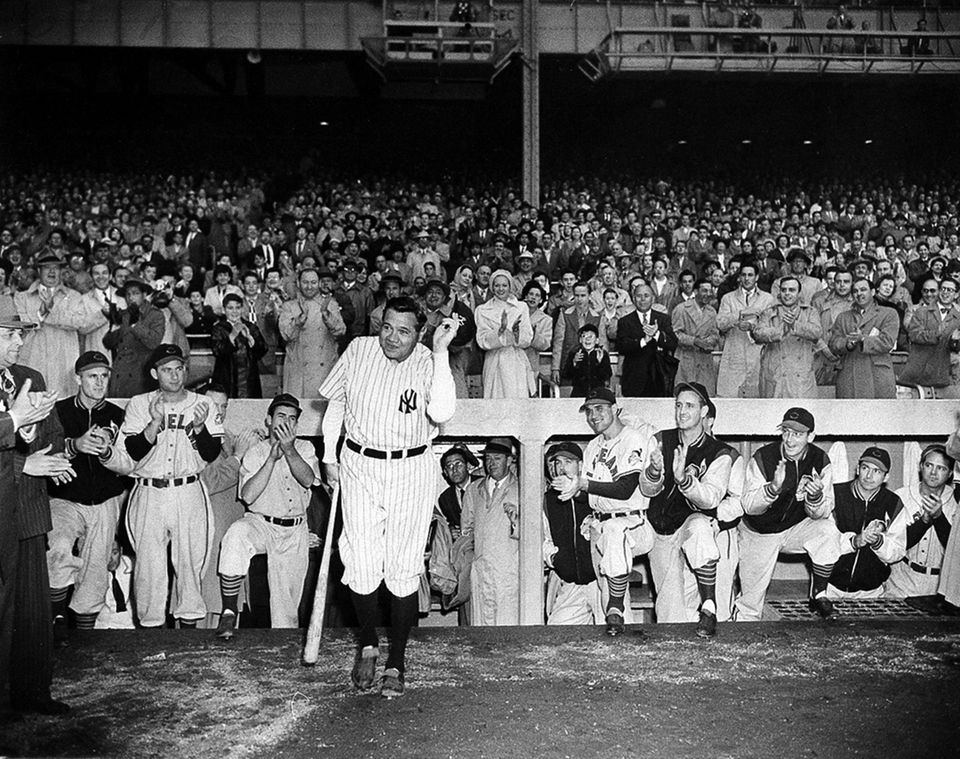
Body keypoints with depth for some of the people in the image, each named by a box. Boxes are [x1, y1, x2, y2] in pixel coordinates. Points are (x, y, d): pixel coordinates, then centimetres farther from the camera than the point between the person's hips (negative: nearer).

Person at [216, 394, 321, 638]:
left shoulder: (305, 448, 6)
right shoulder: (255, 453, 0)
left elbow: (308, 479, -14)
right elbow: (248, 496, -14)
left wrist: (289, 449, -26)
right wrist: (272, 457, -19)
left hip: (295, 531, 2)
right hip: (261, 523, -2)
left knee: (287, 601, 3)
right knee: (236, 534, -35)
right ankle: (229, 611, -27)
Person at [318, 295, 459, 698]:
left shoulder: (428, 363, -8)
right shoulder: (358, 350, 0)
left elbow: (441, 413, -26)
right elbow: (335, 401, 13)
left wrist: (440, 350, -26)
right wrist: (330, 456, 10)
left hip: (412, 472, -2)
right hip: (359, 467, 2)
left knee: (403, 569, 0)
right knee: (361, 566, -2)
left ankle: (396, 664, 14)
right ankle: (367, 646, 23)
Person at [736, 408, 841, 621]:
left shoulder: (820, 461, -14)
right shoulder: (762, 458, -21)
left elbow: (822, 514, -14)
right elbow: (749, 506, -24)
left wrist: (816, 496, -37)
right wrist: (773, 488, -44)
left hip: (796, 528, 2)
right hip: (759, 532, -2)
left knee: (828, 533, -28)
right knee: (751, 604, -3)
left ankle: (818, 595, -8)